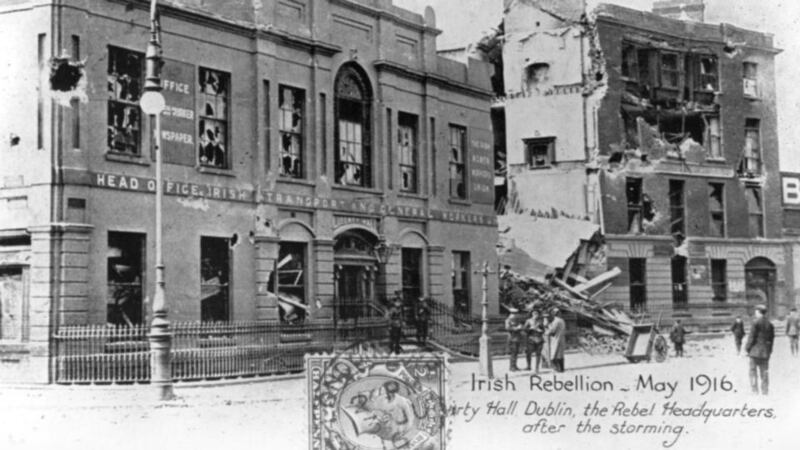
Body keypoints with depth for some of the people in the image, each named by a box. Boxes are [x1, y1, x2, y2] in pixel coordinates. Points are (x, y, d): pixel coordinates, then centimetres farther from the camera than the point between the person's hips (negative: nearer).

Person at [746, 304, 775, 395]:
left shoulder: (755, 323, -12)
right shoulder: (770, 325, 7)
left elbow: (751, 338, -12)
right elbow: (771, 339, 11)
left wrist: (747, 348, -2)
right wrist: (769, 351, 17)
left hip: (755, 351, -5)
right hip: (765, 353, 5)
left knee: (753, 371, 2)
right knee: (764, 373, 10)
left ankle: (755, 391, -2)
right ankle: (765, 392, 11)